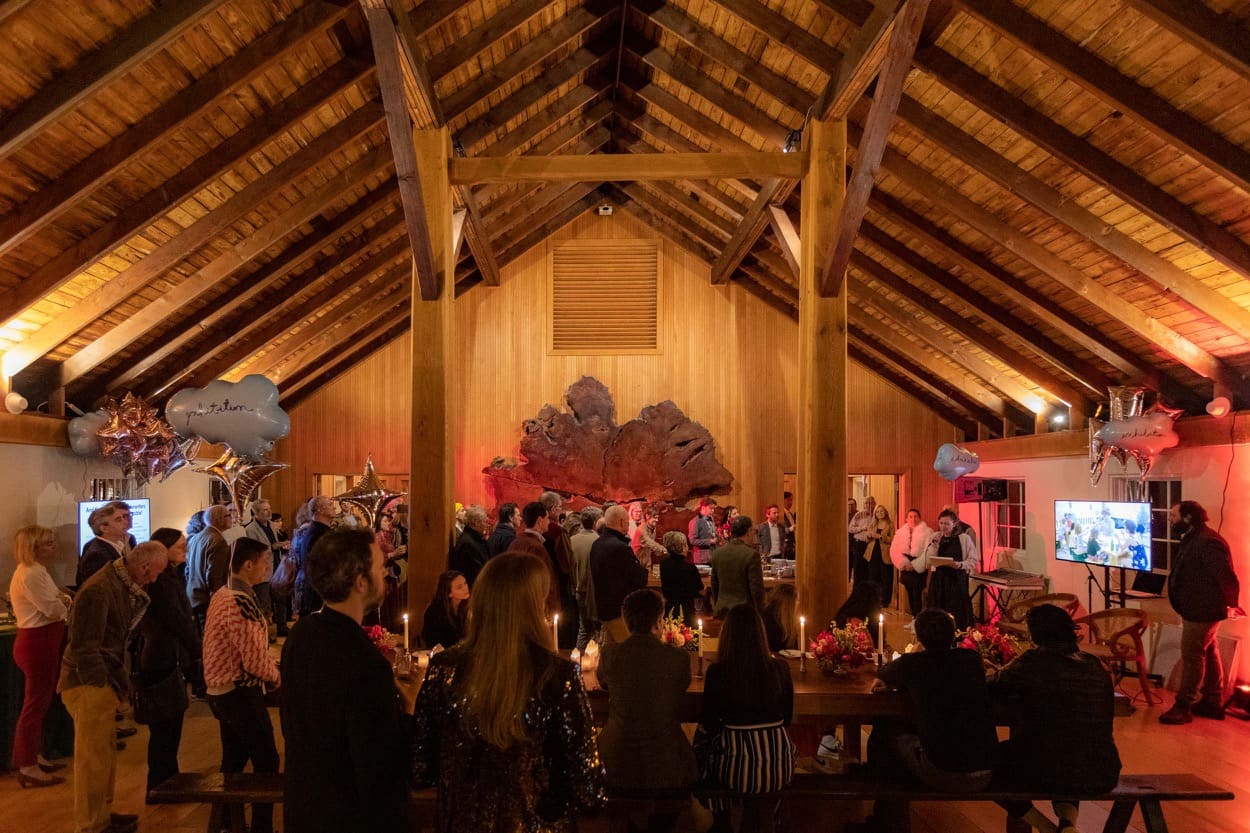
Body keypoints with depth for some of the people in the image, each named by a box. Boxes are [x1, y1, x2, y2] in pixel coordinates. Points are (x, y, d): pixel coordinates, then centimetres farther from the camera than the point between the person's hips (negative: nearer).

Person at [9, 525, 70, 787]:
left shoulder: (35, 571, 13)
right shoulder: (31, 574, -20)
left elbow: (51, 606, 14)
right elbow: (54, 609, -21)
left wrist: (61, 600, -7)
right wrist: (68, 605, -1)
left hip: (42, 642, 10)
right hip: (37, 644, -10)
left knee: (40, 703, 18)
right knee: (35, 704, -3)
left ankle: (33, 757, 29)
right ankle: (28, 768, 5)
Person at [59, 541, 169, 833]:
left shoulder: (122, 584, 7)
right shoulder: (99, 590, -24)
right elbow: (83, 647, -23)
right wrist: (104, 685, -18)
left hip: (102, 681, 10)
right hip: (89, 685, -10)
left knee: (105, 754, 20)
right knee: (93, 758, 1)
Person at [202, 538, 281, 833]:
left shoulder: (221, 594, 6)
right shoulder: (241, 602, -24)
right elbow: (255, 660, -24)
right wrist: (276, 675, -5)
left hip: (221, 690, 9)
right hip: (241, 693, -9)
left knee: (234, 759, 19)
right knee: (267, 762, 2)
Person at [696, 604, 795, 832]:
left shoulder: (717, 672, -15)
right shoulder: (780, 668, -7)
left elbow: (708, 724, -3)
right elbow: (787, 717, 7)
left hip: (734, 769, -2)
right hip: (778, 769, 2)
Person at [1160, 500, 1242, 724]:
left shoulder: (1207, 542, -23)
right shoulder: (1192, 539, 12)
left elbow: (1226, 576, -24)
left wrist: (1231, 604, -13)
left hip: (1202, 612, -11)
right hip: (1197, 610, 11)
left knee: (1191, 656, -5)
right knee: (1208, 655, 16)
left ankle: (1183, 707, 1)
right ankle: (1213, 703, 26)